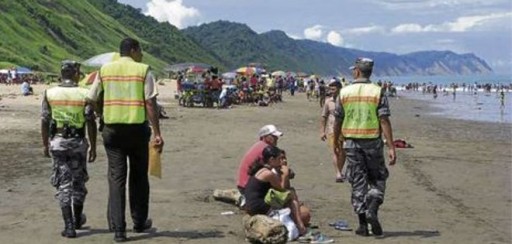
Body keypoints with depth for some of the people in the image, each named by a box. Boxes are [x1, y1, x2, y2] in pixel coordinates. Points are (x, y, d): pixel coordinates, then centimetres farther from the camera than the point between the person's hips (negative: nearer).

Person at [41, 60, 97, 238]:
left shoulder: (50, 93, -1)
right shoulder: (84, 94, -6)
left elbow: (45, 121, -1)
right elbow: (91, 123, -8)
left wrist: (45, 144, 10)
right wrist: (93, 147, -1)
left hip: (57, 142, 1)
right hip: (78, 142, 0)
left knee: (63, 184, 4)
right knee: (78, 182, 17)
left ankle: (69, 226, -2)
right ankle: (77, 220, 33)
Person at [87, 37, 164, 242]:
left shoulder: (105, 70, 6)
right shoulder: (143, 71, -3)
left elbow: (93, 100, 7)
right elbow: (150, 104, -9)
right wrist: (157, 133, -9)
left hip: (112, 129, 2)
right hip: (137, 128, -2)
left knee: (116, 177, 5)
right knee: (138, 176, 14)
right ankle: (139, 222, 26)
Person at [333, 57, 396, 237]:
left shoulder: (344, 92, 0)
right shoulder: (377, 92, -5)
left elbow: (338, 120, 5)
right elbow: (384, 121, -11)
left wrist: (336, 141, 20)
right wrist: (391, 147, -11)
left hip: (351, 142, 1)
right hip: (373, 141, -1)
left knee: (358, 182, 8)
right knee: (378, 179, 14)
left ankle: (363, 224, 9)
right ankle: (372, 210, -9)